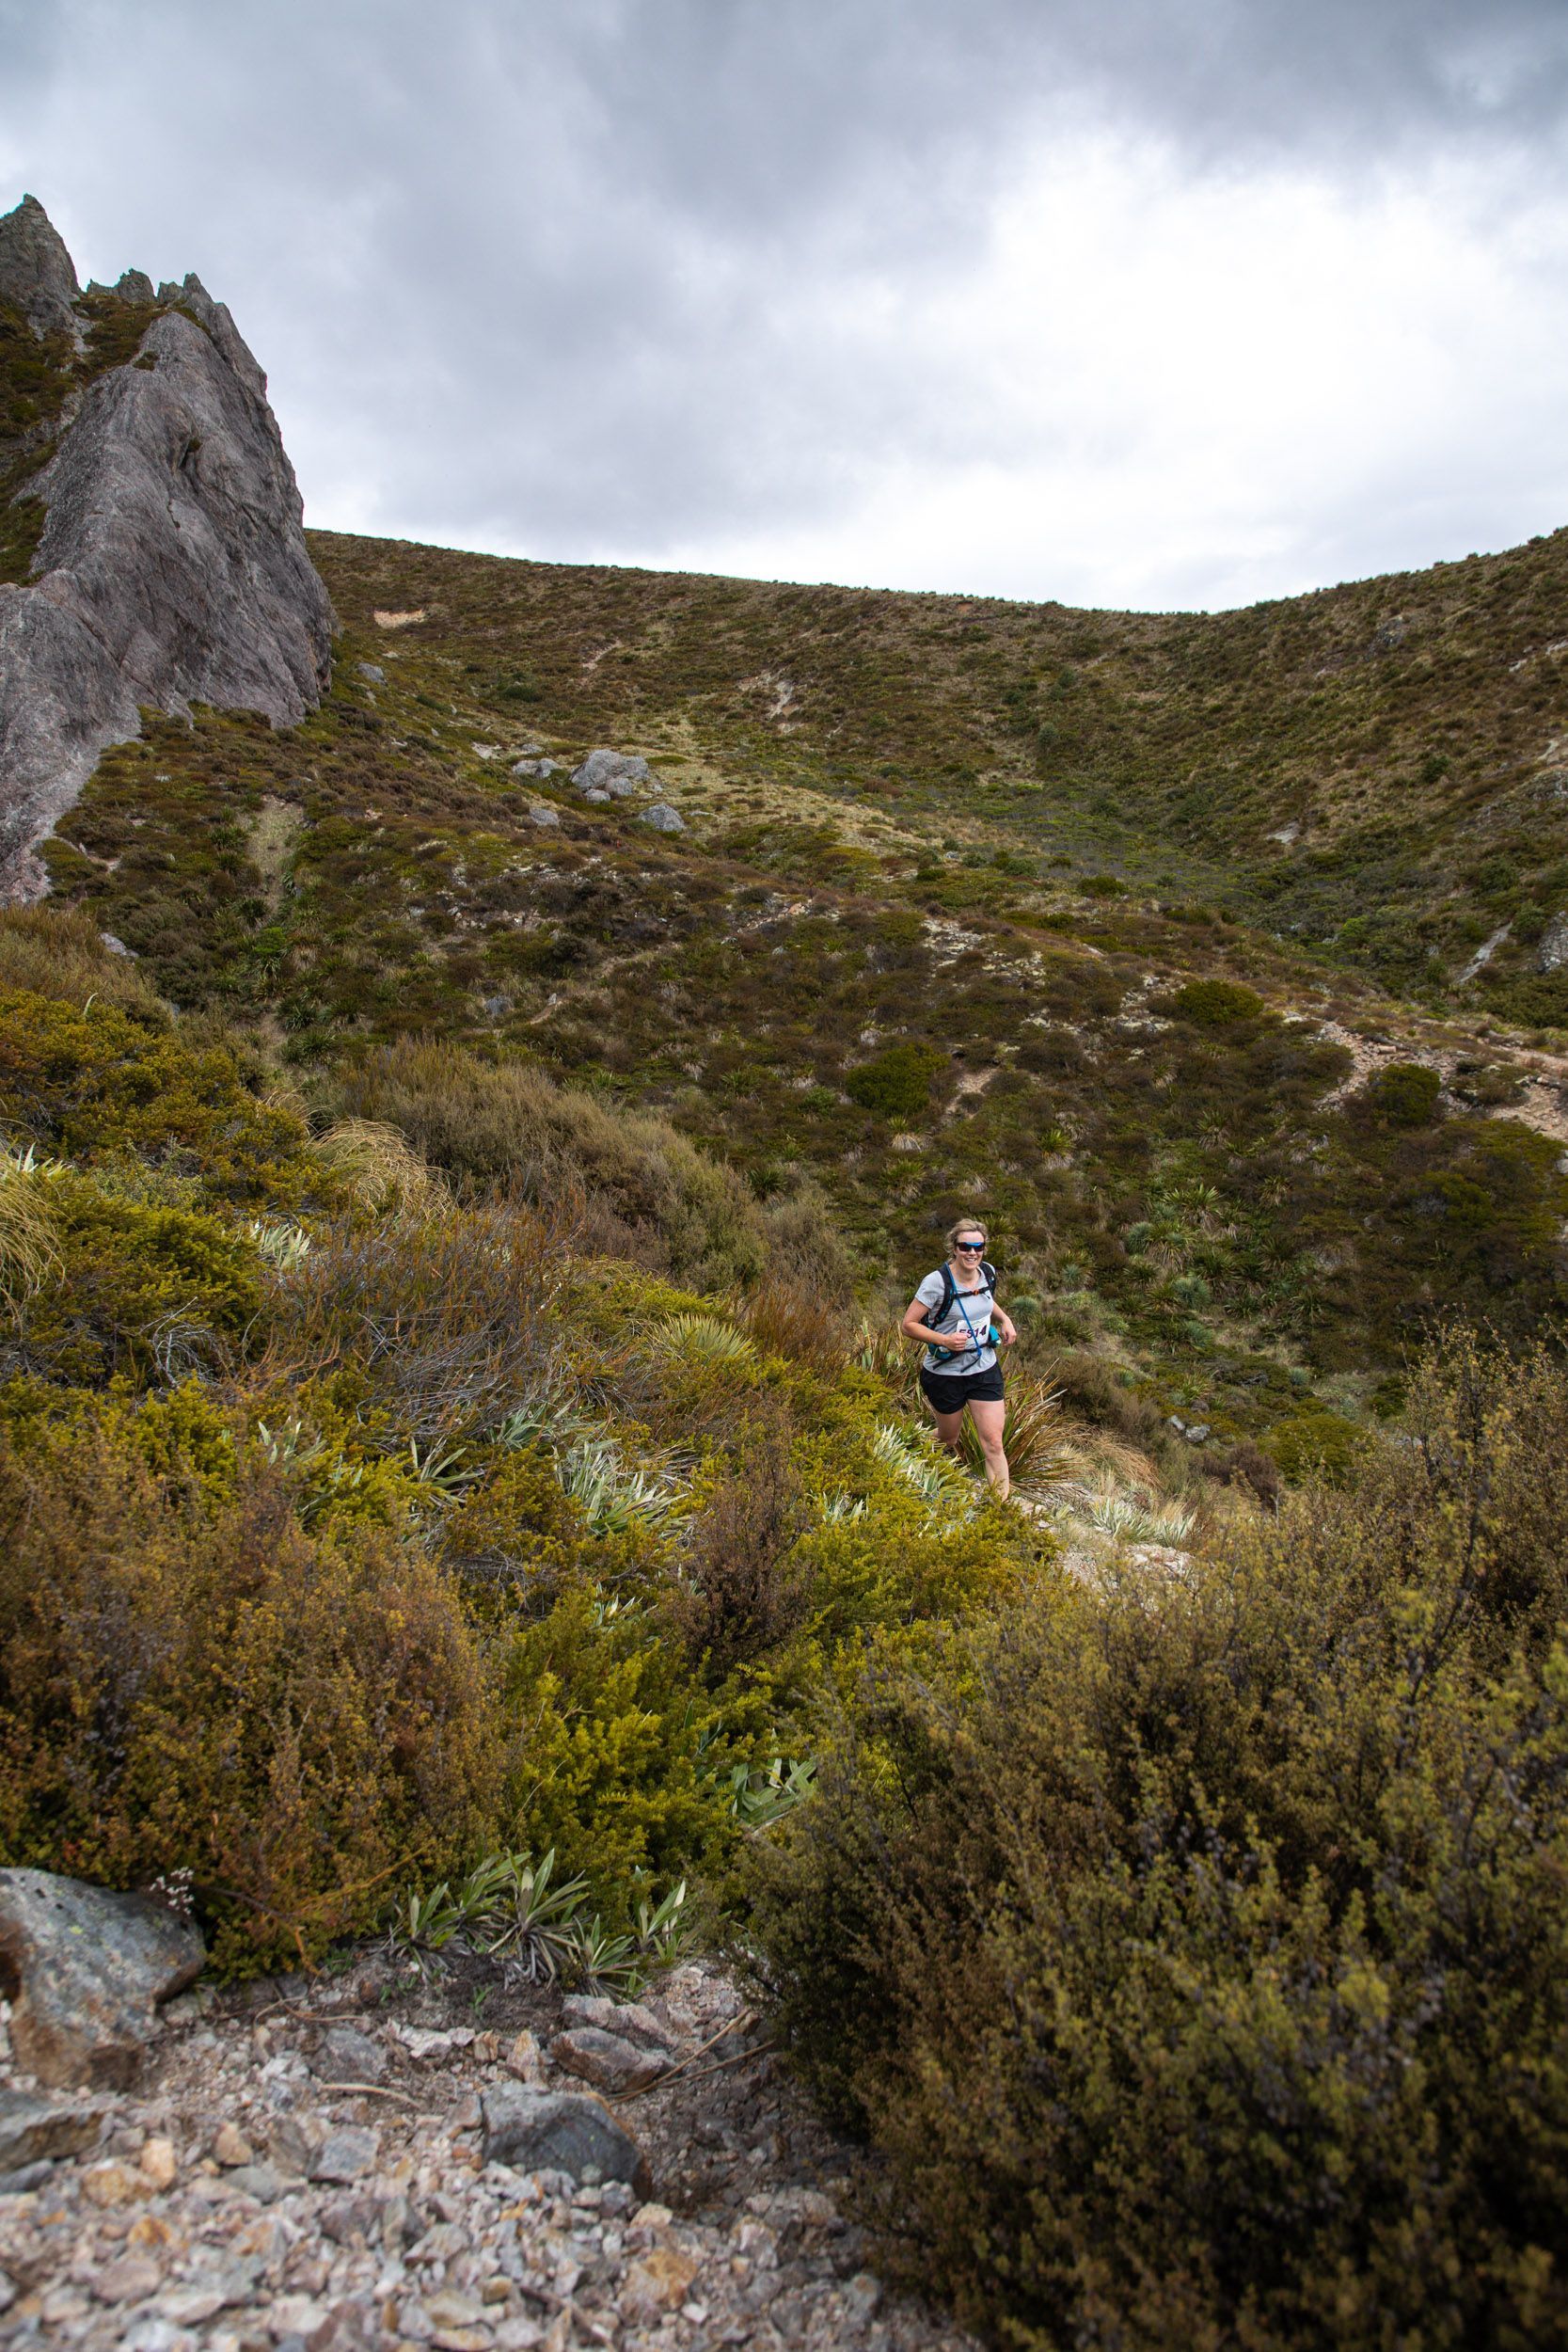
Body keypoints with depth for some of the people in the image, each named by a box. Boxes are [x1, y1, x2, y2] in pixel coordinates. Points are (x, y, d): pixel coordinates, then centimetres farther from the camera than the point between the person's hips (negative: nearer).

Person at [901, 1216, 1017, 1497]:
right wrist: (944, 1340, -30)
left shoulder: (988, 1273, -3)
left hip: (985, 1369, 4)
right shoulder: (937, 1282, -21)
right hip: (946, 1373, -3)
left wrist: (1005, 1319, 4)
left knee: (993, 1444, -2)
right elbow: (909, 1324, -17)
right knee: (949, 1441, 17)